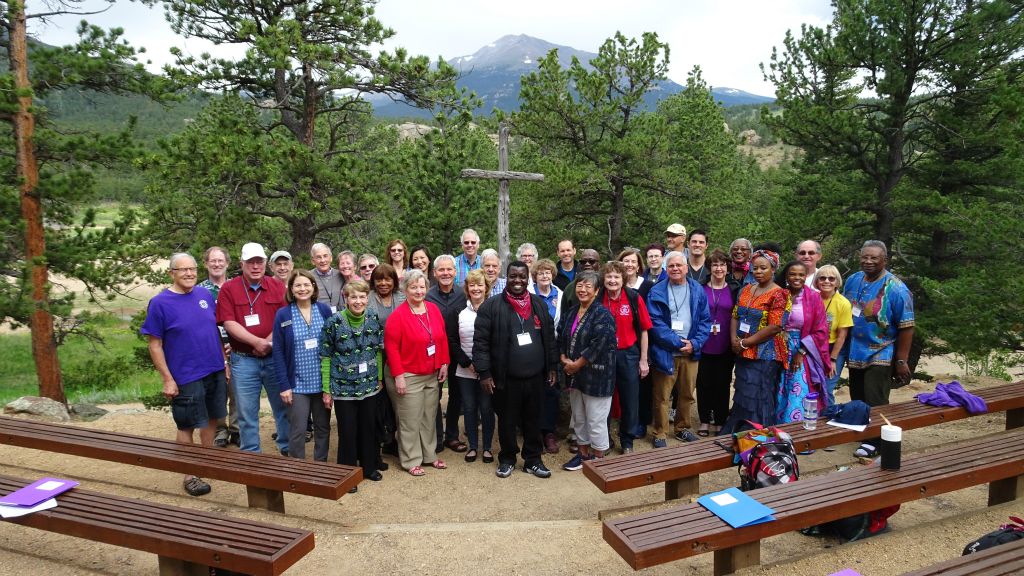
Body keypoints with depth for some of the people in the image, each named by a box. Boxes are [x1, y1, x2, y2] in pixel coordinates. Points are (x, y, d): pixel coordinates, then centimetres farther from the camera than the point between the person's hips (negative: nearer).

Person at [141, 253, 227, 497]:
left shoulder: (205, 294, 3)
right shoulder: (160, 303, -11)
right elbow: (155, 345, -9)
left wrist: (224, 361, 10)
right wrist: (168, 379, -11)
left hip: (215, 371, 5)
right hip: (186, 377, -5)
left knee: (212, 418, 16)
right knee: (187, 426, 7)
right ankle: (190, 476, 20)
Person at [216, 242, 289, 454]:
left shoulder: (278, 287, 4)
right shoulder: (228, 289, 0)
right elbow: (229, 323, -9)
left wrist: (269, 342, -15)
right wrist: (256, 342, -18)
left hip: (275, 358, 1)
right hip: (243, 360, -1)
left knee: (283, 407, 11)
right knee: (247, 413, 9)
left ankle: (288, 450, 26)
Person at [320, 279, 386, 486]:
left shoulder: (374, 320, -3)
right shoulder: (334, 323, -13)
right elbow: (325, 357, -7)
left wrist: (379, 379, 9)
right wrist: (326, 390, -6)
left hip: (370, 386, 3)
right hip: (343, 388, -3)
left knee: (369, 428, 15)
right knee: (347, 432, 7)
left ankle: (369, 467, 34)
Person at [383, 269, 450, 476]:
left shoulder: (433, 309, 3)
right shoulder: (398, 315, -14)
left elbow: (442, 338, 10)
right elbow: (391, 347, -15)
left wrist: (444, 363, 7)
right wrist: (398, 375, -17)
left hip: (432, 375, 6)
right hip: (408, 377, -6)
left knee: (429, 418, 16)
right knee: (410, 421, 4)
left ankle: (429, 455, 31)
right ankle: (411, 460, 19)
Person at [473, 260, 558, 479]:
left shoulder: (539, 304, 6)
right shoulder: (492, 306, -7)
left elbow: (549, 338, 12)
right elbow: (480, 342, -8)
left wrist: (552, 367, 10)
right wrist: (484, 373, -11)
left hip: (535, 377, 3)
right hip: (506, 379, -3)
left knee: (533, 420, 14)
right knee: (507, 422, 12)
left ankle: (533, 460, 30)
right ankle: (507, 459, 30)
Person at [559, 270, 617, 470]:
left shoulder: (602, 315, -14)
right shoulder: (570, 313, 10)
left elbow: (599, 345, -23)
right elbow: (561, 338, 12)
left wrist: (577, 364, -17)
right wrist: (564, 359, -4)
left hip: (596, 375, -7)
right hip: (575, 375, 8)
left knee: (596, 420, 2)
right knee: (578, 417, 18)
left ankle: (598, 457, 19)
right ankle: (583, 452, 33)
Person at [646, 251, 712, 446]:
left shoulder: (698, 290, 5)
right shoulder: (657, 292, -4)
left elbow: (705, 320, 4)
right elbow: (655, 322, -11)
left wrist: (694, 343, -9)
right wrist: (677, 342, -16)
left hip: (691, 352, 3)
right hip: (665, 353, -3)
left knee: (687, 394, 14)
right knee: (661, 397, 2)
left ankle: (683, 428, 32)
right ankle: (660, 434, 16)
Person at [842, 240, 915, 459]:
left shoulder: (896, 289, -14)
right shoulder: (853, 280, 3)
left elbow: (906, 327, -15)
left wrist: (901, 361, -16)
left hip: (880, 355, -6)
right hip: (854, 353, 6)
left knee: (875, 402, -3)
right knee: (857, 399, 16)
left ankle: (874, 442, 10)